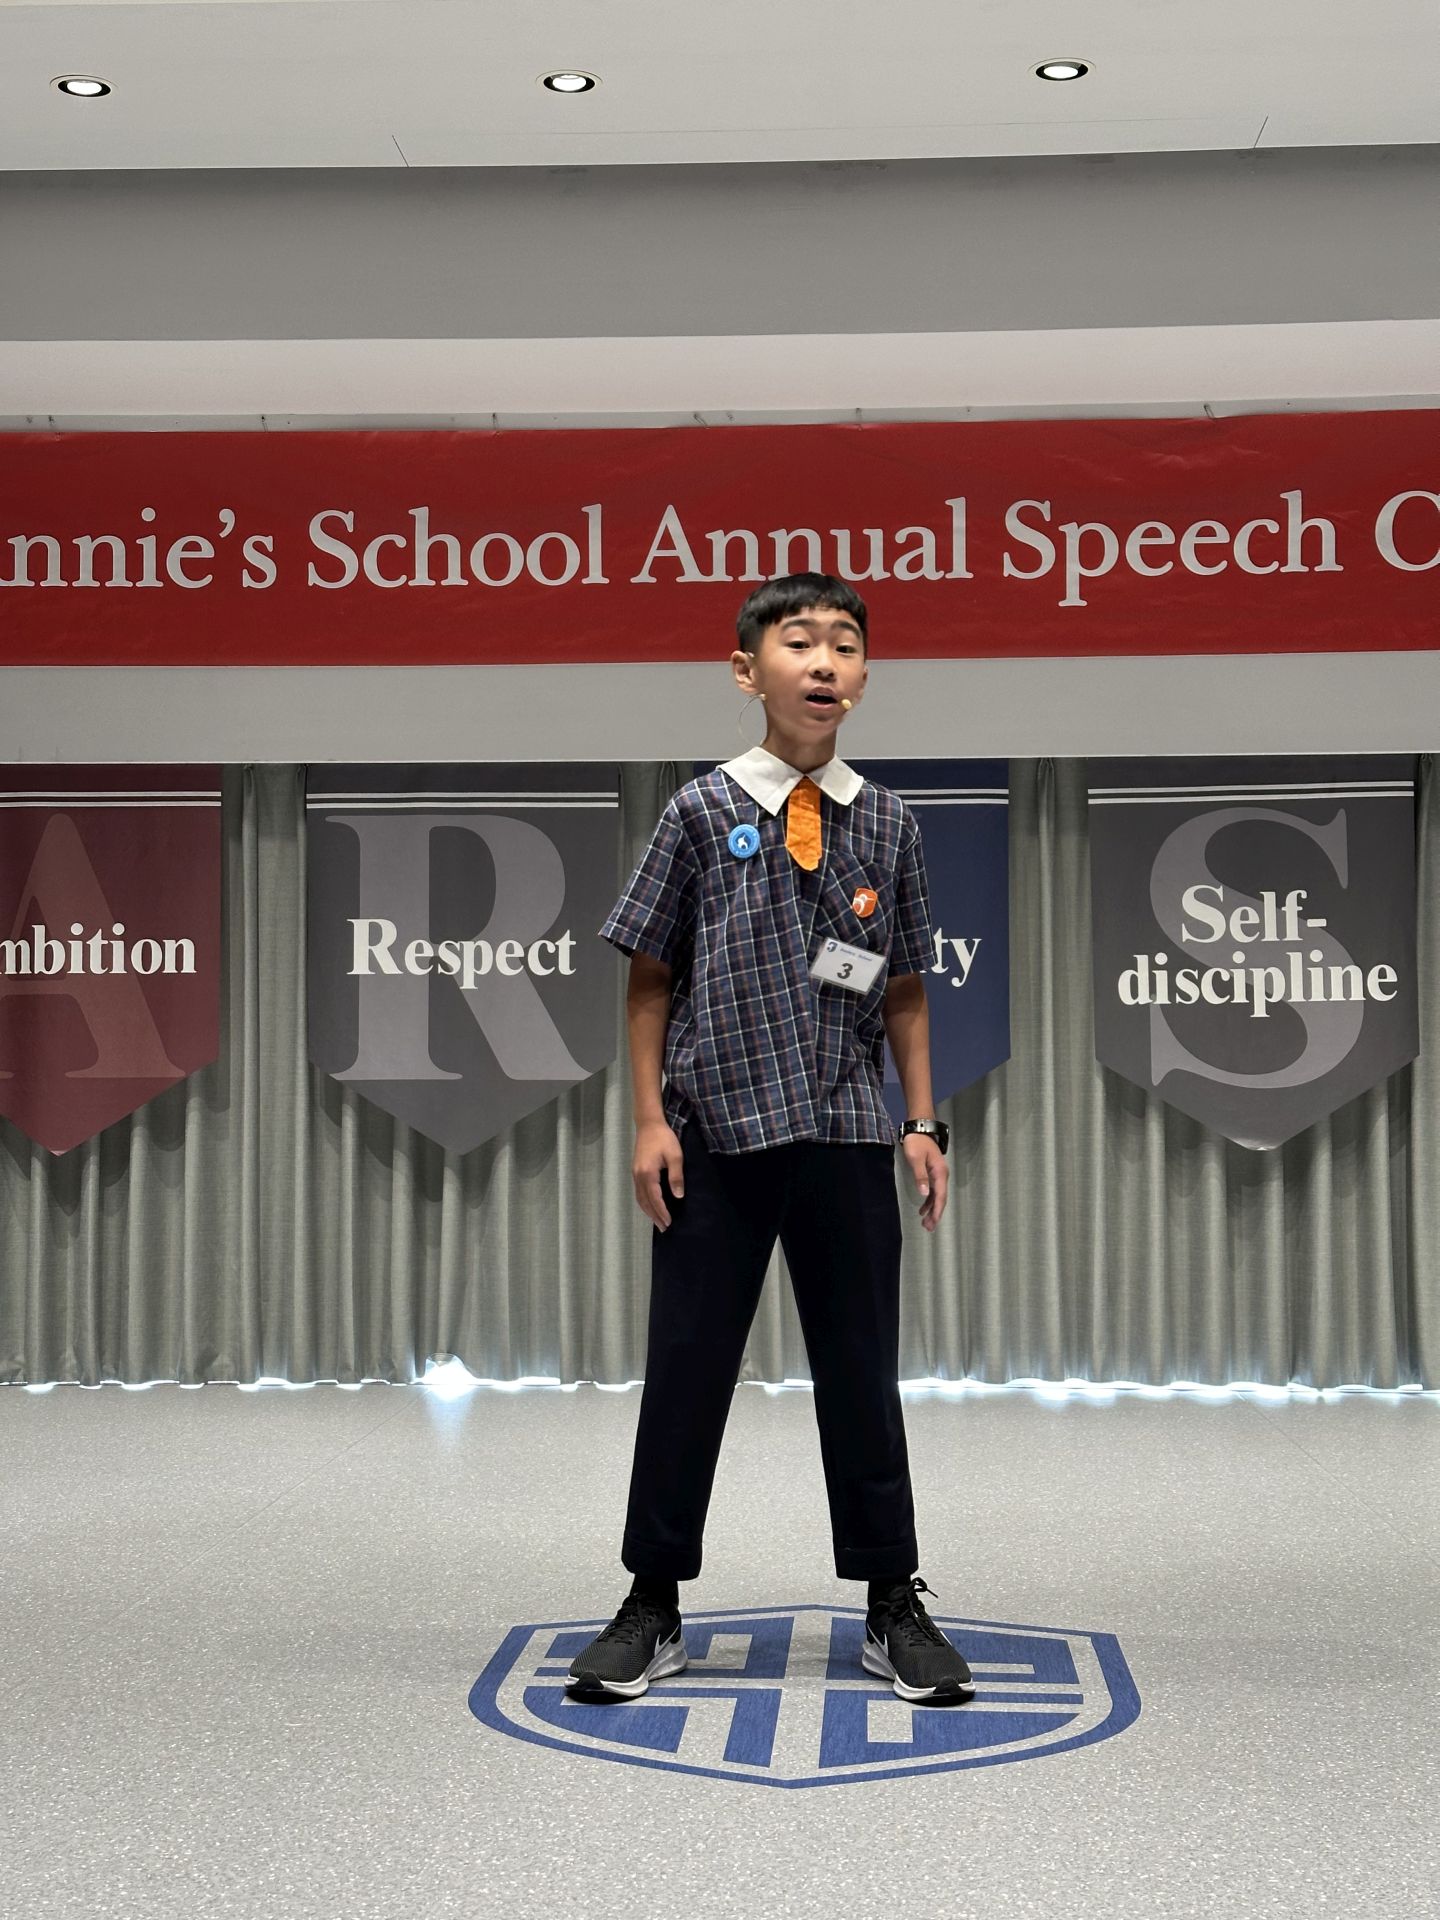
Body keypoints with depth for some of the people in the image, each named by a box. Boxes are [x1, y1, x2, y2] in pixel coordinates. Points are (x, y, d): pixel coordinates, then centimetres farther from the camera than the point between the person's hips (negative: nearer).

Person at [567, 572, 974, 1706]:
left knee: (862, 1370, 9)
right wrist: (652, 1120, -3)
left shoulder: (888, 824, 7)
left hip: (850, 1140, 2)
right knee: (688, 1368, 6)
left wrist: (923, 1122, 6)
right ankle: (653, 1609, 19)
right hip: (716, 1137, -1)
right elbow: (651, 981, 3)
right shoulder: (702, 812, 1)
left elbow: (905, 991, 12)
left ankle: (893, 1606, 22)